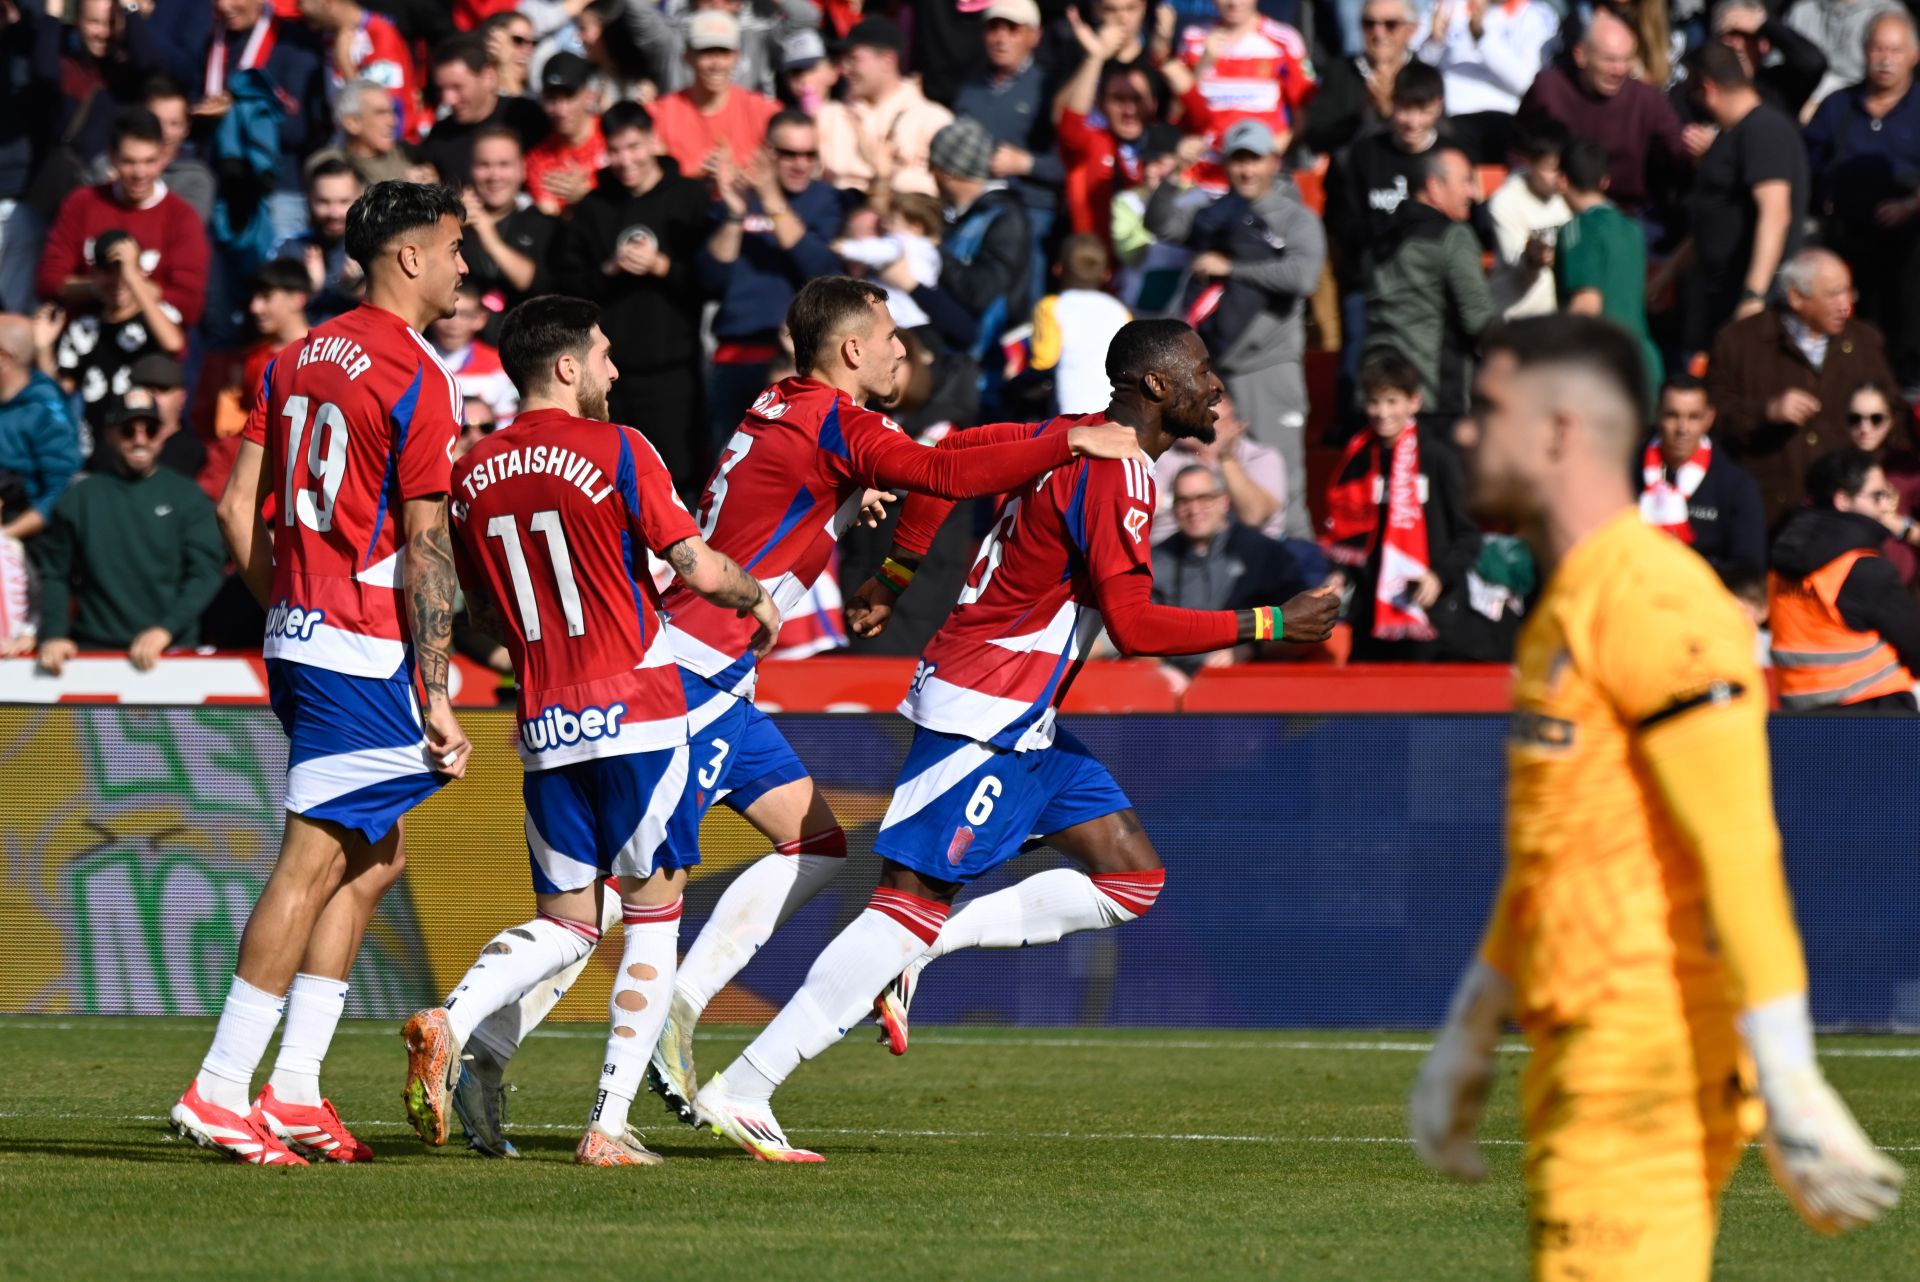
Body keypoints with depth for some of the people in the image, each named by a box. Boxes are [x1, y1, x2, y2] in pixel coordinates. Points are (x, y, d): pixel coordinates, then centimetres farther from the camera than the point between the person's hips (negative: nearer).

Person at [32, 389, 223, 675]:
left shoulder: (188, 497, 7)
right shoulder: (80, 497, 8)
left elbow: (207, 571, 0)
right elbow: (55, 574, 8)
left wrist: (165, 630, -13)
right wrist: (53, 635, -7)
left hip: (172, 650, 0)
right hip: (94, 650, 0)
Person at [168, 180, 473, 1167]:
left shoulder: (303, 359, 13)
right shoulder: (418, 379, -12)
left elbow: (236, 508, 14)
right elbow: (425, 550, -14)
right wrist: (436, 696, -13)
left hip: (298, 633, 9)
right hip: (367, 650, -9)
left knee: (376, 857, 15)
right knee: (314, 860, -7)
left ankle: (292, 1092, 12)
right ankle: (221, 1092, -9)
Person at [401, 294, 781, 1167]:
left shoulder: (473, 474, 7)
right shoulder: (617, 451, -8)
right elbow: (699, 570, -8)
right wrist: (758, 600, 12)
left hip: (544, 727, 5)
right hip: (637, 715, -5)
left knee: (564, 924, 12)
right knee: (653, 915, 4)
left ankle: (449, 1023, -15)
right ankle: (609, 1128, -1)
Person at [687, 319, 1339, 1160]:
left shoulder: (1072, 438, 12)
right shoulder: (1114, 470, -17)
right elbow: (1133, 624, -22)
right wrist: (1268, 625, -16)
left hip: (1024, 726, 10)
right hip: (986, 717, -10)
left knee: (1134, 880, 8)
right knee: (913, 899, -13)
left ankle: (918, 950, 4)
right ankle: (744, 1088, -13)